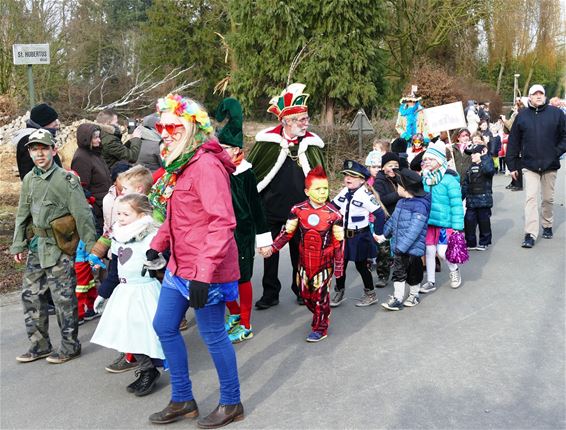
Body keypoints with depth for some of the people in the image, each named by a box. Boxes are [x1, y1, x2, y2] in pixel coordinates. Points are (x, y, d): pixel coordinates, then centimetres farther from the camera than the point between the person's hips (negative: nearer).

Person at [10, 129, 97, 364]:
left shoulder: (66, 179, -10)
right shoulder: (29, 180, 10)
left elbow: (82, 215, -12)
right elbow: (22, 214, 17)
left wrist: (91, 246, -13)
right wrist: (17, 245, 13)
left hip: (60, 247, -7)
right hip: (37, 245, 7)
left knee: (63, 297, -1)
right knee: (30, 294, 11)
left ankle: (70, 345, 14)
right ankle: (40, 345, 24)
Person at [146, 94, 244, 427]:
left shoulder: (206, 164, -19)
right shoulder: (179, 164, 11)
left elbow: (222, 222, -26)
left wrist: (204, 273, -28)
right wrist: (158, 245, 12)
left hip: (205, 270, -10)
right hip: (179, 265, 10)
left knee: (213, 335, 4)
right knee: (165, 327, 17)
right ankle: (183, 400, 34)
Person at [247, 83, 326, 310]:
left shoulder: (312, 143, -2)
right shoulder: (267, 141, -9)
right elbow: (250, 172, -4)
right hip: (270, 208, -1)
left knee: (300, 252, 13)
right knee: (270, 252, 9)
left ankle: (301, 290, 29)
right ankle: (270, 293, 23)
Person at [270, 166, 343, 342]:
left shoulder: (333, 214, -12)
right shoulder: (298, 210, -7)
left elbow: (339, 242, -6)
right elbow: (287, 232, 2)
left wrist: (339, 265, -3)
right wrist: (273, 247, -7)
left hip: (324, 261, -3)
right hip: (305, 261, 3)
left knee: (321, 295, 4)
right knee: (306, 294, 14)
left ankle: (320, 328, 21)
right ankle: (321, 315, 41)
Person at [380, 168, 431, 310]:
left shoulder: (419, 205, -21)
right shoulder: (401, 202, 7)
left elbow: (414, 230, -26)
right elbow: (393, 220, 21)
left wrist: (402, 246, -28)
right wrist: (384, 234, 28)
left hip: (413, 247, -7)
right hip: (399, 247, 7)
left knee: (413, 273, 11)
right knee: (398, 272, 9)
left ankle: (414, 295, 30)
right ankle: (397, 298, 17)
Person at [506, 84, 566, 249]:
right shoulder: (522, 116, 3)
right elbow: (513, 142, 4)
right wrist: (512, 166, 2)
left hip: (550, 165, 1)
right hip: (529, 165, -1)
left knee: (548, 198, 13)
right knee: (531, 198, -8)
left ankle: (547, 226, 34)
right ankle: (530, 234, -10)